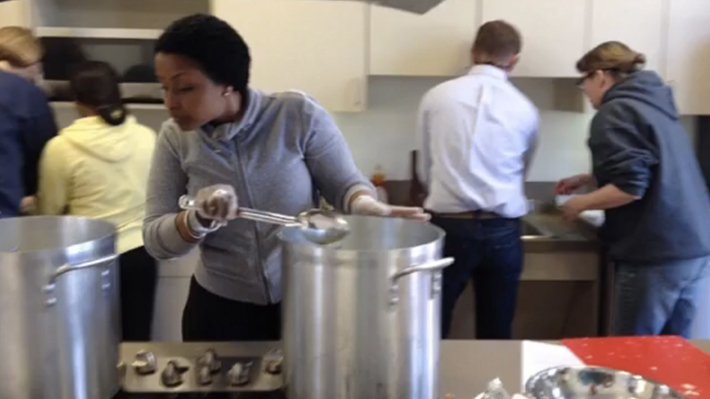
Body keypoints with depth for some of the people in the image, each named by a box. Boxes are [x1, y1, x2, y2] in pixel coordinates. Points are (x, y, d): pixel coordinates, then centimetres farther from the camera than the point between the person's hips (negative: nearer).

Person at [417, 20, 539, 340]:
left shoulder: (437, 96, 1)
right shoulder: (525, 110, 4)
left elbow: (427, 168, 10)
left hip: (448, 226, -1)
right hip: (501, 231, 1)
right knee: (495, 334, 13)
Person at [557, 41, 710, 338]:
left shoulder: (615, 112, -9)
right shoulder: (656, 104, 17)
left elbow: (630, 187, -19)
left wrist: (581, 203, -4)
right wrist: (590, 179, 27)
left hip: (656, 256, -9)